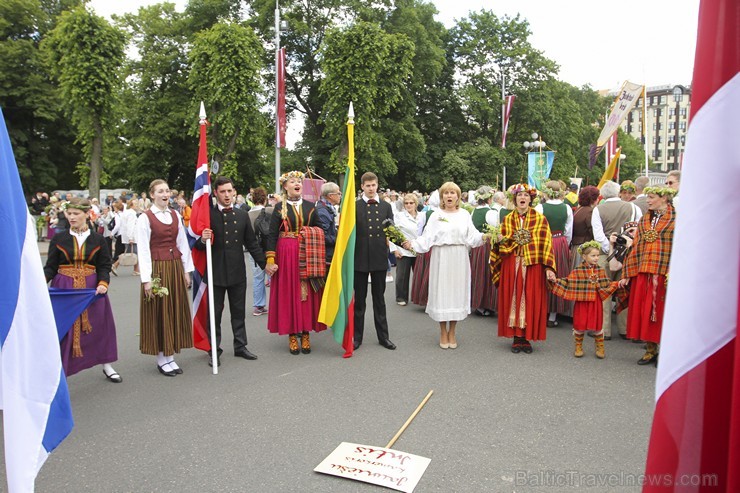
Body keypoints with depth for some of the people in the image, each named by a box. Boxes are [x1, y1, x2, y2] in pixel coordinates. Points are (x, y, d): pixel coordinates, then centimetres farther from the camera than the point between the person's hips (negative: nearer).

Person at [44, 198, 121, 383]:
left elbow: (104, 267, 1)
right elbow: (51, 267, 1)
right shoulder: (58, 239, 3)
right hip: (64, 288, 0)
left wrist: (103, 283, -17)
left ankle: (107, 366, 23)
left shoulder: (98, 239, 3)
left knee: (99, 326, 7)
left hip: (92, 288, 0)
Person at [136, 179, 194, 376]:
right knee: (158, 312, 3)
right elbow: (143, 250, -10)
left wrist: (187, 270, 6)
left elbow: (183, 244, 10)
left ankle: (171, 356, 19)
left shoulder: (175, 215, 8)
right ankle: (161, 358, 13)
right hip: (157, 269, -5)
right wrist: (146, 279, -15)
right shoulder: (145, 218, -7)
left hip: (176, 268, 5)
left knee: (176, 311, 8)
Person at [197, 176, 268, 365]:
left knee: (239, 312, 13)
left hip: (238, 272, 3)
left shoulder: (242, 215, 7)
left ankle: (240, 346, 25)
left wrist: (265, 264, 8)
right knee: (215, 313, 7)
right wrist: (203, 240, -24)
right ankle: (214, 350, 17)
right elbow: (198, 246, -1)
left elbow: (251, 243, 12)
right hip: (216, 272, -3)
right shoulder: (207, 215, -4)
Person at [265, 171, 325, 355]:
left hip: (308, 256, 2)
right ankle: (292, 336, 12)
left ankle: (305, 334, 15)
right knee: (289, 293, 3)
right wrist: (270, 260, -11)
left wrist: (320, 257, 2)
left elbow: (319, 232, 8)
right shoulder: (279, 208, 1)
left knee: (307, 294, 4)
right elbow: (272, 234, -3)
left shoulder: (310, 206, 7)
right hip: (286, 255, -2)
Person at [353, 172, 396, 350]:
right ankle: (357, 336, 19)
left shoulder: (386, 206, 8)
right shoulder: (354, 206, -1)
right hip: (360, 257, -2)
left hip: (379, 257, 2)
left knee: (379, 299, 12)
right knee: (359, 299, 8)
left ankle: (383, 336, 21)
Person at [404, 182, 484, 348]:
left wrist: (484, 236, -17)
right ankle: (443, 332, 16)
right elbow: (427, 238, -4)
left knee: (457, 290, 6)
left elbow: (472, 236, 1)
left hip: (459, 259, 1)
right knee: (441, 291, 2)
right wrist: (412, 243, -18)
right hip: (441, 258, -1)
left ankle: (452, 332, 19)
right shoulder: (436, 216, 4)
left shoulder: (464, 214, 7)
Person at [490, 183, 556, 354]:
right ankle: (516, 338, 12)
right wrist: (501, 240, -15)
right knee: (513, 299, 3)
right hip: (512, 266, 2)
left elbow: (546, 244, -4)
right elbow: (503, 245, 8)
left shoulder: (540, 219, 2)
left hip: (533, 266, -2)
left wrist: (548, 267, -12)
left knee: (531, 300, 1)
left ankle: (526, 338, 11)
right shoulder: (507, 219, 9)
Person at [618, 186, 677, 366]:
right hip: (642, 274, 5)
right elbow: (636, 248, 12)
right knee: (644, 312, 7)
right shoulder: (644, 220, 13)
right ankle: (650, 350, 21)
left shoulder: (677, 220, -2)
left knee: (663, 314, 2)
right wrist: (627, 274, 10)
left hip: (664, 275, -5)